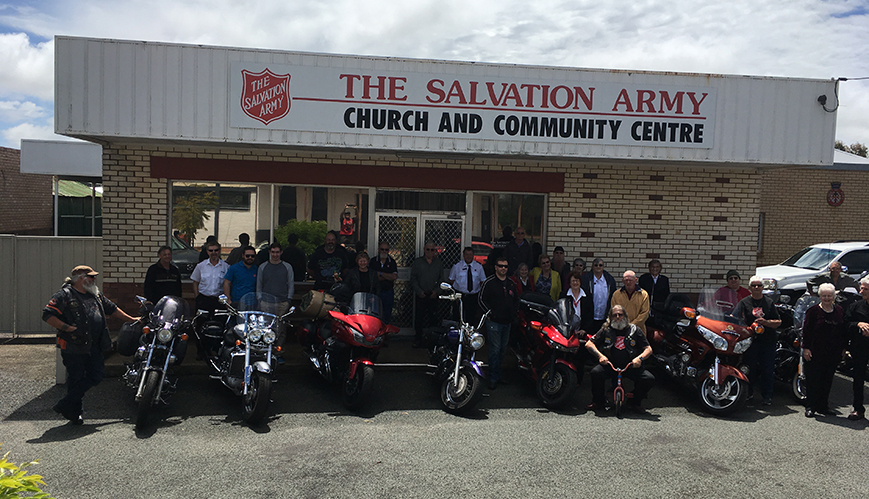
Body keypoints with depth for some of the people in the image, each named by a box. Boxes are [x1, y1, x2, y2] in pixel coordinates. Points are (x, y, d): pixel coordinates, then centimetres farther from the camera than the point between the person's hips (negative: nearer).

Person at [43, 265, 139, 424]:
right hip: (73, 347, -7)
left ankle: (65, 405, 14)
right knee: (76, 378, 2)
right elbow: (48, 314, -14)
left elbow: (112, 309, 26)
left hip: (94, 347, 7)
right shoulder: (65, 295, -7)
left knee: (97, 375, 5)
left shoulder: (95, 295, 15)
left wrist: (131, 319, 25)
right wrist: (67, 328, -21)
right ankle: (74, 412, 18)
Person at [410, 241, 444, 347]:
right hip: (421, 295, -1)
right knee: (419, 317, 0)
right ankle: (418, 338, 10)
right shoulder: (417, 262, 5)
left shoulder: (438, 263, 9)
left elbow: (441, 279, 10)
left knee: (433, 317, 3)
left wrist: (436, 291, -4)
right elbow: (413, 278, 3)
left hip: (433, 295, 1)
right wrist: (418, 291, -9)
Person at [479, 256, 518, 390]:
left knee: (503, 349, 13)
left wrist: (514, 312, 9)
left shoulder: (511, 283, 12)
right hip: (494, 322, -6)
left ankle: (498, 373, 26)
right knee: (495, 350, -6)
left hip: (507, 322, 6)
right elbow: (481, 299, -8)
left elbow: (516, 299, 23)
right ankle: (493, 378, 2)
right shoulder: (489, 282, -6)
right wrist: (491, 313, -13)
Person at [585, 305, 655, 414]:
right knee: (596, 372, -30)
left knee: (649, 379, -23)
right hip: (610, 365, 0)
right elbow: (589, 344, 6)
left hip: (630, 367, 1)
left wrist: (640, 358, -13)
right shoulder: (606, 331, 10)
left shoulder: (634, 330, 10)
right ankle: (598, 401, -3)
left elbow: (648, 349, 8)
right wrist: (600, 356, -10)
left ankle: (635, 402, 5)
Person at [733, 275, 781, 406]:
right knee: (750, 369, 5)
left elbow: (778, 322, 6)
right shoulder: (744, 302, 5)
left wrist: (766, 322, -12)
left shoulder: (769, 302, 9)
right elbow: (733, 319, -6)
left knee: (767, 371, 3)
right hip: (750, 340, -1)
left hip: (768, 341, 1)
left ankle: (767, 396, 12)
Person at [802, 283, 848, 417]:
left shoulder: (840, 312, 9)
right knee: (813, 379, -2)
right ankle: (810, 407, 5)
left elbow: (844, 331, 16)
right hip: (815, 352, -4)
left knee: (827, 381, 8)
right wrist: (806, 348, -10)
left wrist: (843, 348, 12)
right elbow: (806, 330, -5)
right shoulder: (813, 311, -3)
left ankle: (823, 406, 17)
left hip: (834, 354, 4)